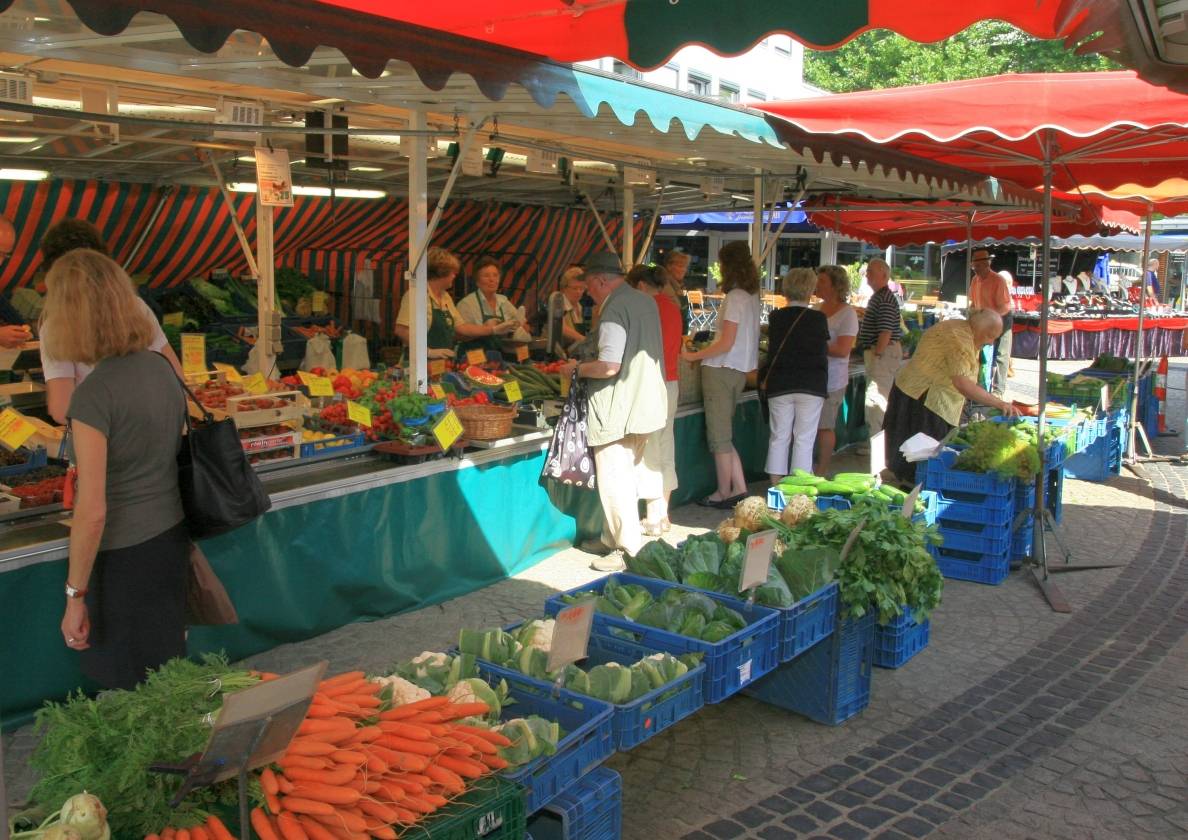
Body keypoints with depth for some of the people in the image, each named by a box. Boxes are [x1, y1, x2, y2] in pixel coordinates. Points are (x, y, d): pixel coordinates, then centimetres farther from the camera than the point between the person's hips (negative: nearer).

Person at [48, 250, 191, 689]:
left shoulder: (93, 394, -22)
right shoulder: (160, 367, 0)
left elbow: (92, 512, -21)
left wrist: (74, 596, -12)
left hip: (123, 554, -7)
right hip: (171, 538, 7)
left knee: (129, 690, 10)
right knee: (167, 683, 22)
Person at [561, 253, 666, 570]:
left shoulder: (615, 308, -17)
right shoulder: (646, 301, 12)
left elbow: (609, 366, -24)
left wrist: (577, 369, -7)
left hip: (618, 410, -10)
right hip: (645, 405, 10)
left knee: (614, 482, -2)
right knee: (627, 478, 16)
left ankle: (631, 552, 2)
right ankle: (612, 539, 27)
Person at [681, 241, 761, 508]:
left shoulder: (735, 297, -15)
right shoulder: (752, 296, 11)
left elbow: (726, 344, -18)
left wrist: (694, 356, -10)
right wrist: (704, 351, 19)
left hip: (721, 370, -9)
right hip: (739, 370, 9)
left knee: (719, 437, 2)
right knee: (724, 435, 15)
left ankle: (724, 493, 11)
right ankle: (739, 488, 16)